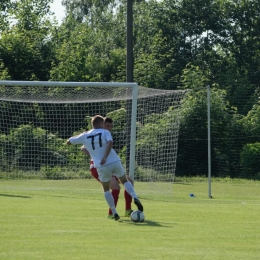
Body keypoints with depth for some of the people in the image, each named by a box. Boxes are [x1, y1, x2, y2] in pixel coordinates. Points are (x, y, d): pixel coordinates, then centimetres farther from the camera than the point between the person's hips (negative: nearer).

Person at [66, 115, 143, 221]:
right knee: (124, 181, 22)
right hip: (115, 162, -1)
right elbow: (110, 142, -18)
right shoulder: (105, 132, 4)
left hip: (102, 166, 1)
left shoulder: (85, 136, 9)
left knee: (106, 189, 21)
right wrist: (105, 157, -23)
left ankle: (114, 213, 14)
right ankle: (135, 198, -3)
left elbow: (68, 142, 21)